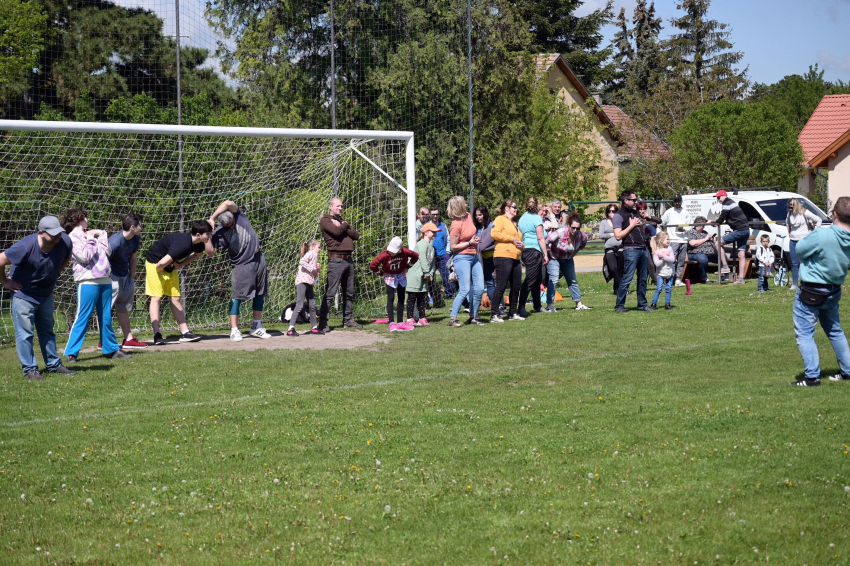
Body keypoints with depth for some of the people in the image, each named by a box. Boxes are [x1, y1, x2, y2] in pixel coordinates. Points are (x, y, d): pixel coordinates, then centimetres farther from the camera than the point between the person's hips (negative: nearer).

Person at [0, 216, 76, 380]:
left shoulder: (64, 242, -17)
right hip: (23, 294, -5)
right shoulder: (25, 246, -32)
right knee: (25, 333, -2)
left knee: (47, 331, 15)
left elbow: (66, 258, 9)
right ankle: (29, 369, 4)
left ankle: (54, 365, 24)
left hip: (46, 293, 5)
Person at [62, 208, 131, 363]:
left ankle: (112, 349, 20)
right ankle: (71, 353, -4)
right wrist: (90, 240, -4)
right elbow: (85, 256, -14)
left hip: (105, 280, 7)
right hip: (88, 281, -7)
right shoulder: (73, 238, -3)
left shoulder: (91, 234, 19)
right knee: (82, 318, -8)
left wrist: (101, 235, 7)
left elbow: (107, 251, 11)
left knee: (106, 318, 12)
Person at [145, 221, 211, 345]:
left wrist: (180, 265, 2)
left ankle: (185, 332, 6)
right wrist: (159, 270, -19)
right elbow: (162, 263, -43)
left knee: (175, 299, 6)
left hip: (171, 266, 8)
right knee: (156, 298, -9)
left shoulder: (198, 245, -10)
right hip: (155, 263, -8)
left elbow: (198, 254, 16)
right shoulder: (182, 244, -38)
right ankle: (157, 335, -11)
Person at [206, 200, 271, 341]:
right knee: (237, 296, -9)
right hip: (242, 265, -5)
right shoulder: (219, 234, -15)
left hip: (259, 259, 5)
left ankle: (256, 327, 20)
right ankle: (234, 330, -5)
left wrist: (212, 218, -27)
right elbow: (210, 253, -20)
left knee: (260, 294, 10)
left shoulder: (239, 215, -8)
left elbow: (228, 204, -28)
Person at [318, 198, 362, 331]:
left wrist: (342, 226, -2)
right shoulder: (325, 220, 0)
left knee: (349, 293, 12)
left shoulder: (341, 221, 23)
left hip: (348, 259, 8)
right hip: (336, 259, -8)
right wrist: (345, 225, 1)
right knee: (330, 293, -10)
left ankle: (348, 320, 20)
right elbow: (337, 231, -18)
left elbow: (356, 235, 11)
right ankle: (322, 322, -10)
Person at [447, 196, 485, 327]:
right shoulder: (456, 225, -19)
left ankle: (473, 317, 17)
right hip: (462, 258, -8)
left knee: (479, 288, 6)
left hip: (474, 256, 8)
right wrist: (470, 243, -17)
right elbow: (453, 247, -15)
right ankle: (452, 319, -7)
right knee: (465, 289, -12)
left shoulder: (468, 216, 5)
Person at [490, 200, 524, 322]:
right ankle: (494, 315, -11)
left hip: (515, 258, 9)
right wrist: (512, 239, -12)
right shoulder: (500, 220, -1)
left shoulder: (514, 223, 27)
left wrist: (520, 244, 8)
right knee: (501, 285, -12)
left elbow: (518, 239, 34)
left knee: (516, 287, 8)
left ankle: (512, 313, 17)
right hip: (503, 256, -9)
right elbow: (495, 234, -16)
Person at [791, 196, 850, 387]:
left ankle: (812, 376, -4)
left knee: (804, 333, 1)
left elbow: (799, 249, -13)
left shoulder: (822, 236, -28)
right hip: (834, 291, 7)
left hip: (810, 293, -7)